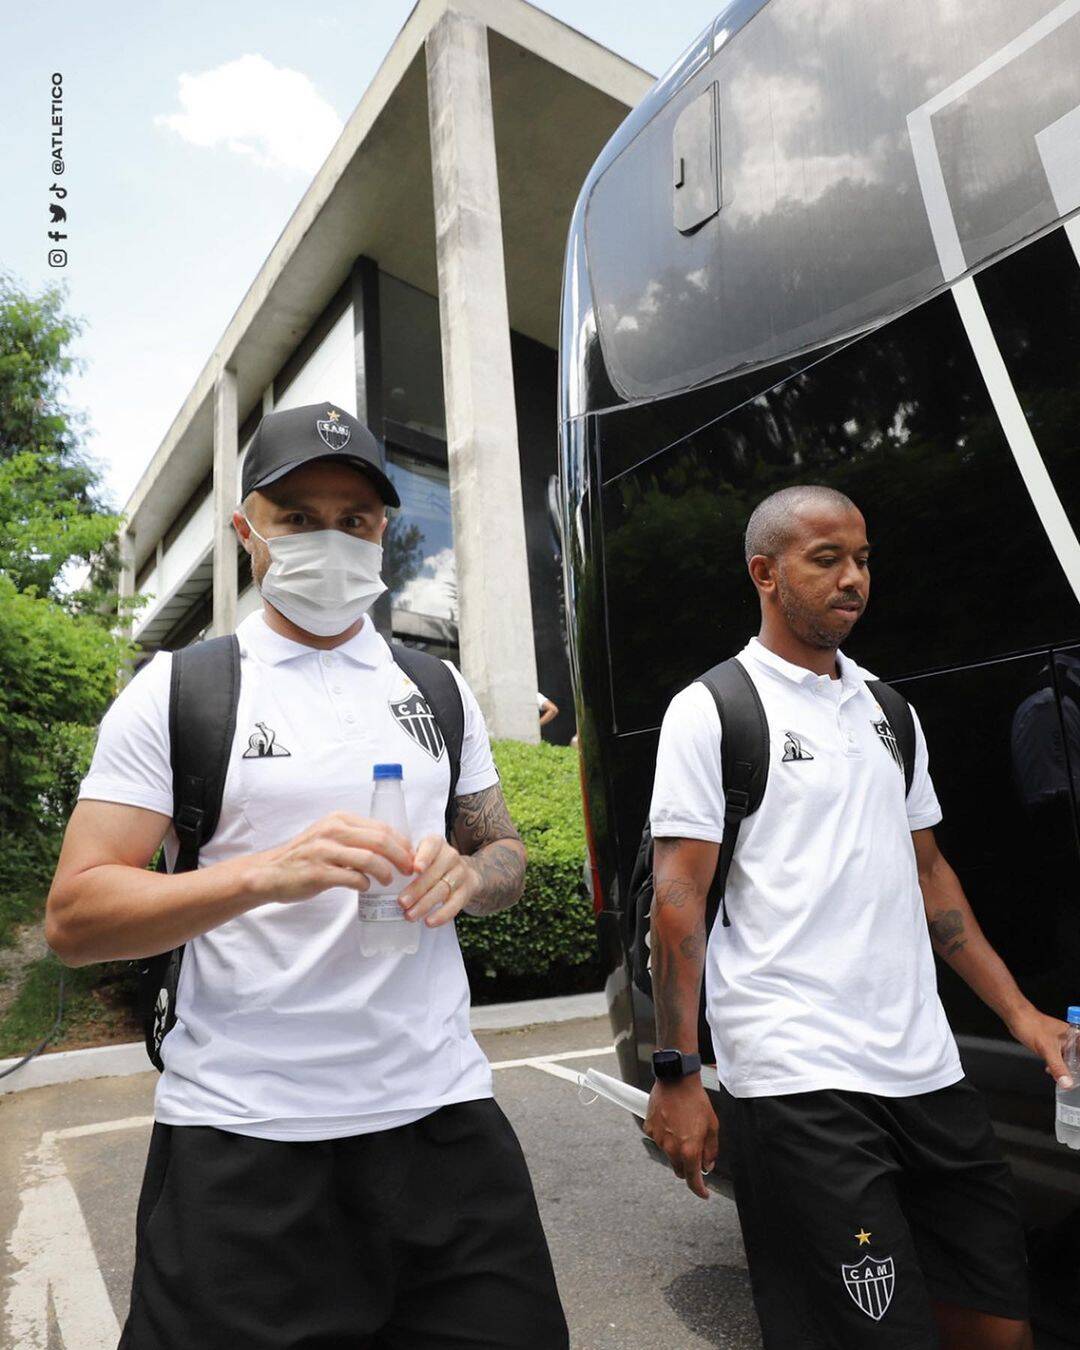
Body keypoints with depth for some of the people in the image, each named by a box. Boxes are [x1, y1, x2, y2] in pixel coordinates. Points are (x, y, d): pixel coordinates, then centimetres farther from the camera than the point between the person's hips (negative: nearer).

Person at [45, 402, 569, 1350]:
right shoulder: (177, 692, -3)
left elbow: (506, 852, 14)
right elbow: (74, 918, -8)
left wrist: (465, 874, -10)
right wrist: (268, 872, -24)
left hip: (443, 1110, 4)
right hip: (241, 1137, -3)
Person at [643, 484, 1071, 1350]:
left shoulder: (888, 712, 14)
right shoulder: (712, 710, -6)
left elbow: (927, 874, 18)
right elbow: (680, 897, -10)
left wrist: (1018, 1010, 13)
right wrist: (676, 1076, -13)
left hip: (926, 1071, 7)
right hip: (795, 1078, -6)